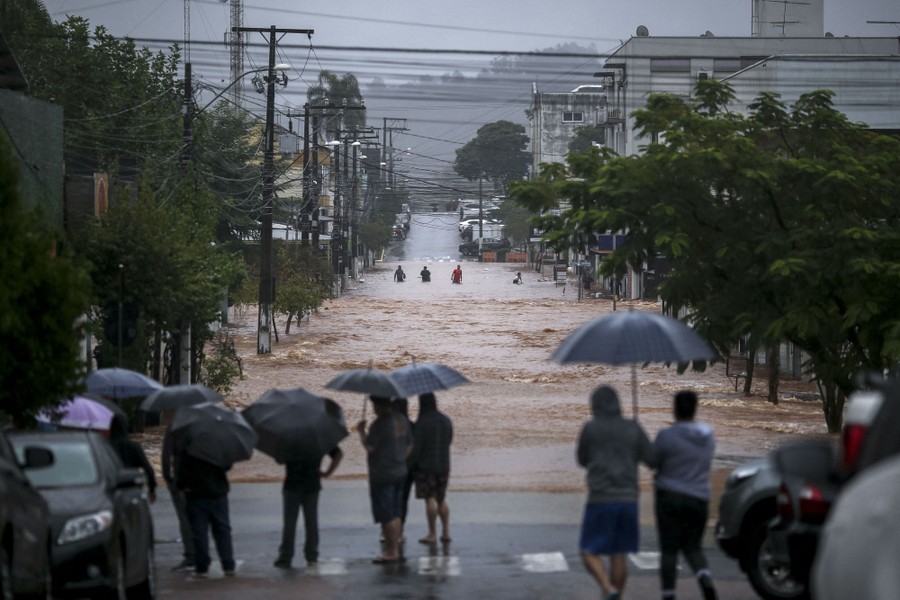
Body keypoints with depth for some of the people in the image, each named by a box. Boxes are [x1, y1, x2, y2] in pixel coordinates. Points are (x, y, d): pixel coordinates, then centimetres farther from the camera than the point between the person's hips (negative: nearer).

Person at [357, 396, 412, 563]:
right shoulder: (401, 420, 9)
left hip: (382, 475, -9)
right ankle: (394, 549, 18)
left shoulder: (380, 423, -18)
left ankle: (391, 551, -2)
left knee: (386, 516, -4)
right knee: (395, 514, 14)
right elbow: (409, 445, 15)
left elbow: (369, 446, -18)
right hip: (400, 472, 9)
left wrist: (361, 431, -4)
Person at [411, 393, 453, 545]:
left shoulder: (421, 423, -15)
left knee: (430, 500, -2)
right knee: (441, 499, 15)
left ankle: (432, 534, 0)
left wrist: (412, 465, -4)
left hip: (425, 466, -6)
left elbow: (415, 447, -15)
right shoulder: (446, 421, 4)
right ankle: (446, 531, 10)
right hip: (443, 465, 6)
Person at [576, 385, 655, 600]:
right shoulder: (632, 428, 3)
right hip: (628, 499, 4)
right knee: (618, 556, 11)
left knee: (589, 554, 3)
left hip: (600, 500, -3)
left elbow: (582, 460, 10)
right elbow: (653, 460, 4)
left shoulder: (590, 428, -3)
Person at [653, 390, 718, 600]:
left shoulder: (667, 436, -15)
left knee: (669, 549, 3)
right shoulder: (707, 436, 4)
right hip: (698, 498, 4)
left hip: (670, 497, -4)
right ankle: (706, 581, -13)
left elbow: (654, 462, -4)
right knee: (693, 547, 14)